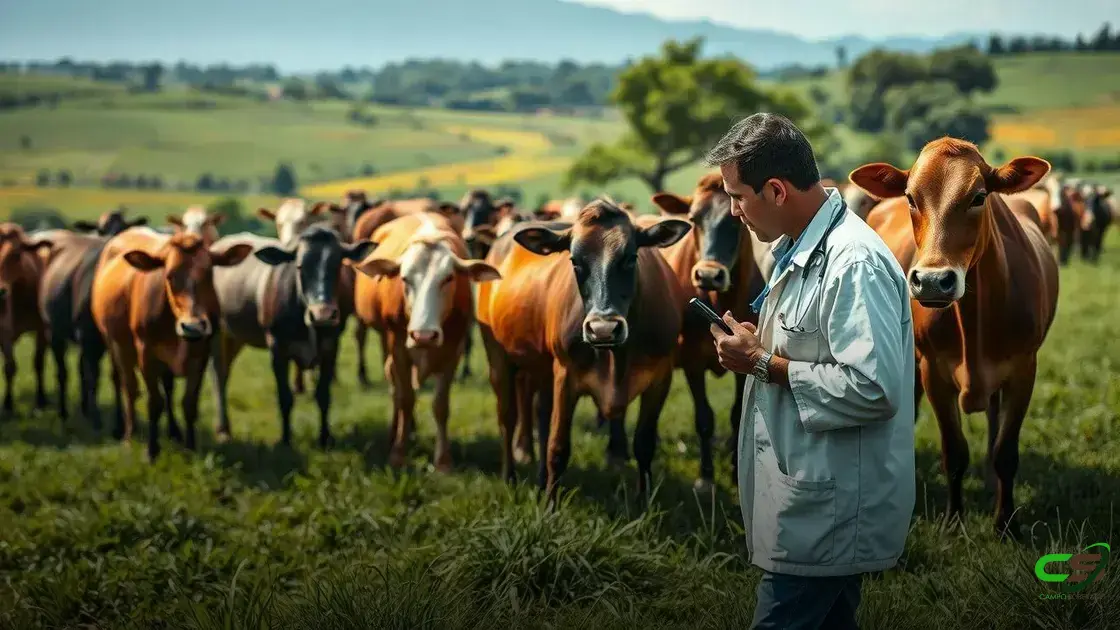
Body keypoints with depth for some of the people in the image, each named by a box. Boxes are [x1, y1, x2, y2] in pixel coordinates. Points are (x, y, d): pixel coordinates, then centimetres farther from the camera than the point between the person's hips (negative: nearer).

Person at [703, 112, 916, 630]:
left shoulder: (855, 263, -22)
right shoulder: (796, 246, 11)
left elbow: (873, 388, -28)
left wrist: (764, 364, -20)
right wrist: (753, 345, 4)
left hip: (828, 511, -10)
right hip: (814, 497, 10)